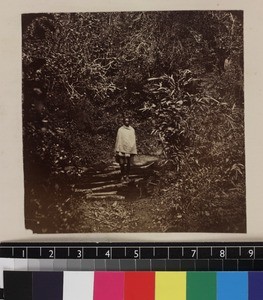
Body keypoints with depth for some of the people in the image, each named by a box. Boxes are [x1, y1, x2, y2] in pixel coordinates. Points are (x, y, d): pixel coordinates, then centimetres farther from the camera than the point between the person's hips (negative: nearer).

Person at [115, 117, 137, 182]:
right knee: (122, 164, -4)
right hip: (122, 149, -2)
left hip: (130, 150, 2)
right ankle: (122, 176, 6)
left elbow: (134, 140, 12)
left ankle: (127, 176, 12)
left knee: (128, 164, 4)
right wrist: (117, 150, -3)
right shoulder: (120, 130, 1)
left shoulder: (132, 130, 9)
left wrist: (134, 151, 8)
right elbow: (118, 140, 2)